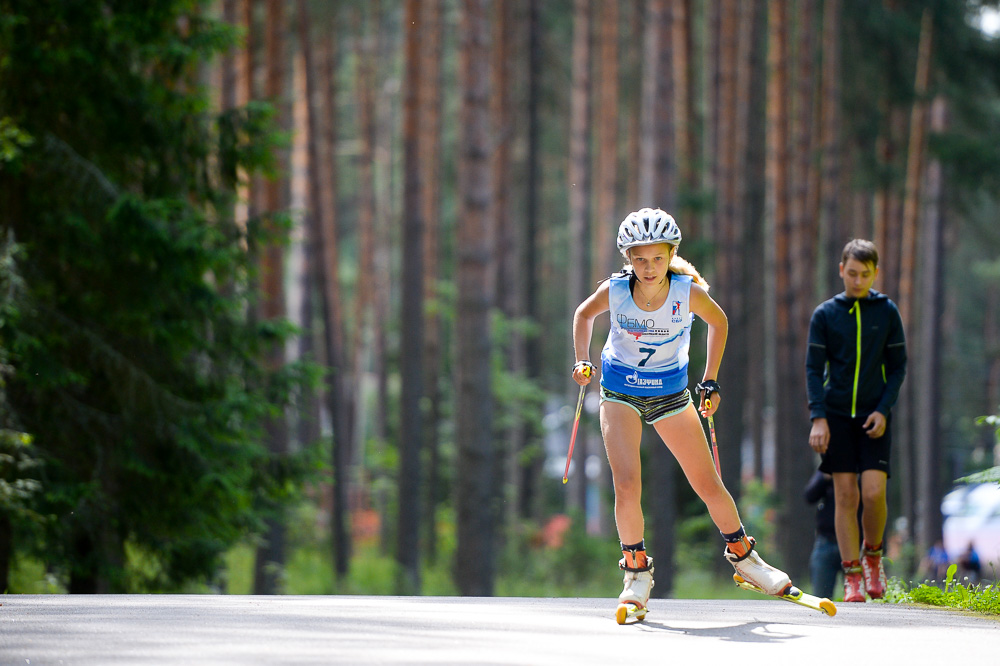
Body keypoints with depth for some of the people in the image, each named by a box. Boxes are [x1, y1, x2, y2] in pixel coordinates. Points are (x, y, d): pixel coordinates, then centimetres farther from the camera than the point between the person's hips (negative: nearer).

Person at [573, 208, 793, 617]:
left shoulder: (688, 292, -20)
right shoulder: (614, 291, -18)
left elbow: (718, 322, 1)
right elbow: (584, 314, 5)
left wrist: (710, 380, 0)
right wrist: (582, 362, -8)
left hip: (670, 393, 1)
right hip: (621, 393, -1)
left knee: (708, 485, 4)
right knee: (627, 486, -16)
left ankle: (742, 556, 27)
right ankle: (636, 572, 3)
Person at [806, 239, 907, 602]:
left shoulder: (887, 312, 3)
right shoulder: (825, 314, 3)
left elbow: (898, 367, 6)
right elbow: (813, 368, 2)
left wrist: (884, 410, -6)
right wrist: (818, 418, -9)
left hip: (874, 416, 0)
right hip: (837, 415, 0)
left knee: (874, 492, -12)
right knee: (846, 495, -3)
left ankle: (872, 554, 16)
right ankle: (852, 576, 2)